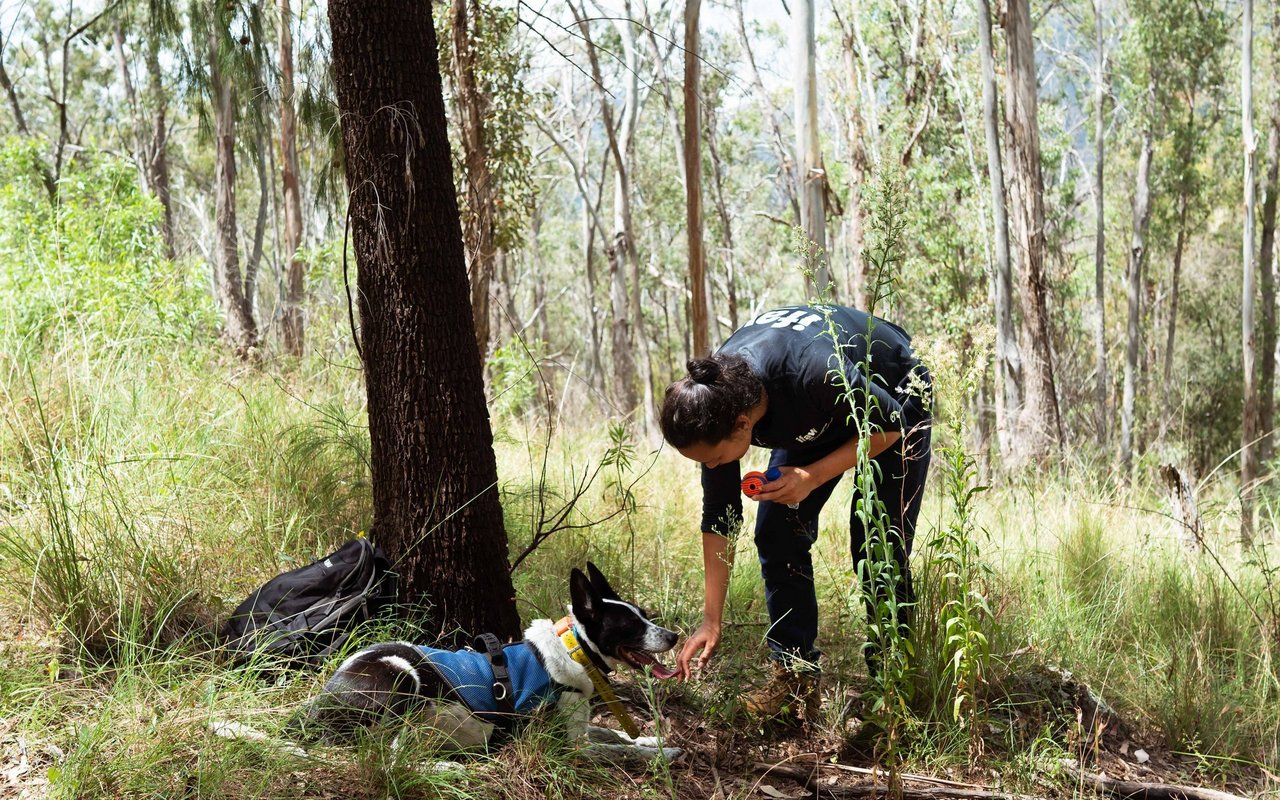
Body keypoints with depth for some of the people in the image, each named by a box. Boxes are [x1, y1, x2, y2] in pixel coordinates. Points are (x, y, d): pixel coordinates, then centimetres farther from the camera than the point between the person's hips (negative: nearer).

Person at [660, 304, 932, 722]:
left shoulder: (816, 373, -45)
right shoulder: (713, 400, -25)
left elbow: (890, 426, -25)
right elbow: (719, 518, -15)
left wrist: (813, 476, -32)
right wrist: (711, 621, -14)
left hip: (894, 397, -5)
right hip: (817, 418, 5)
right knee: (777, 534, -7)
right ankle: (796, 676, 0)